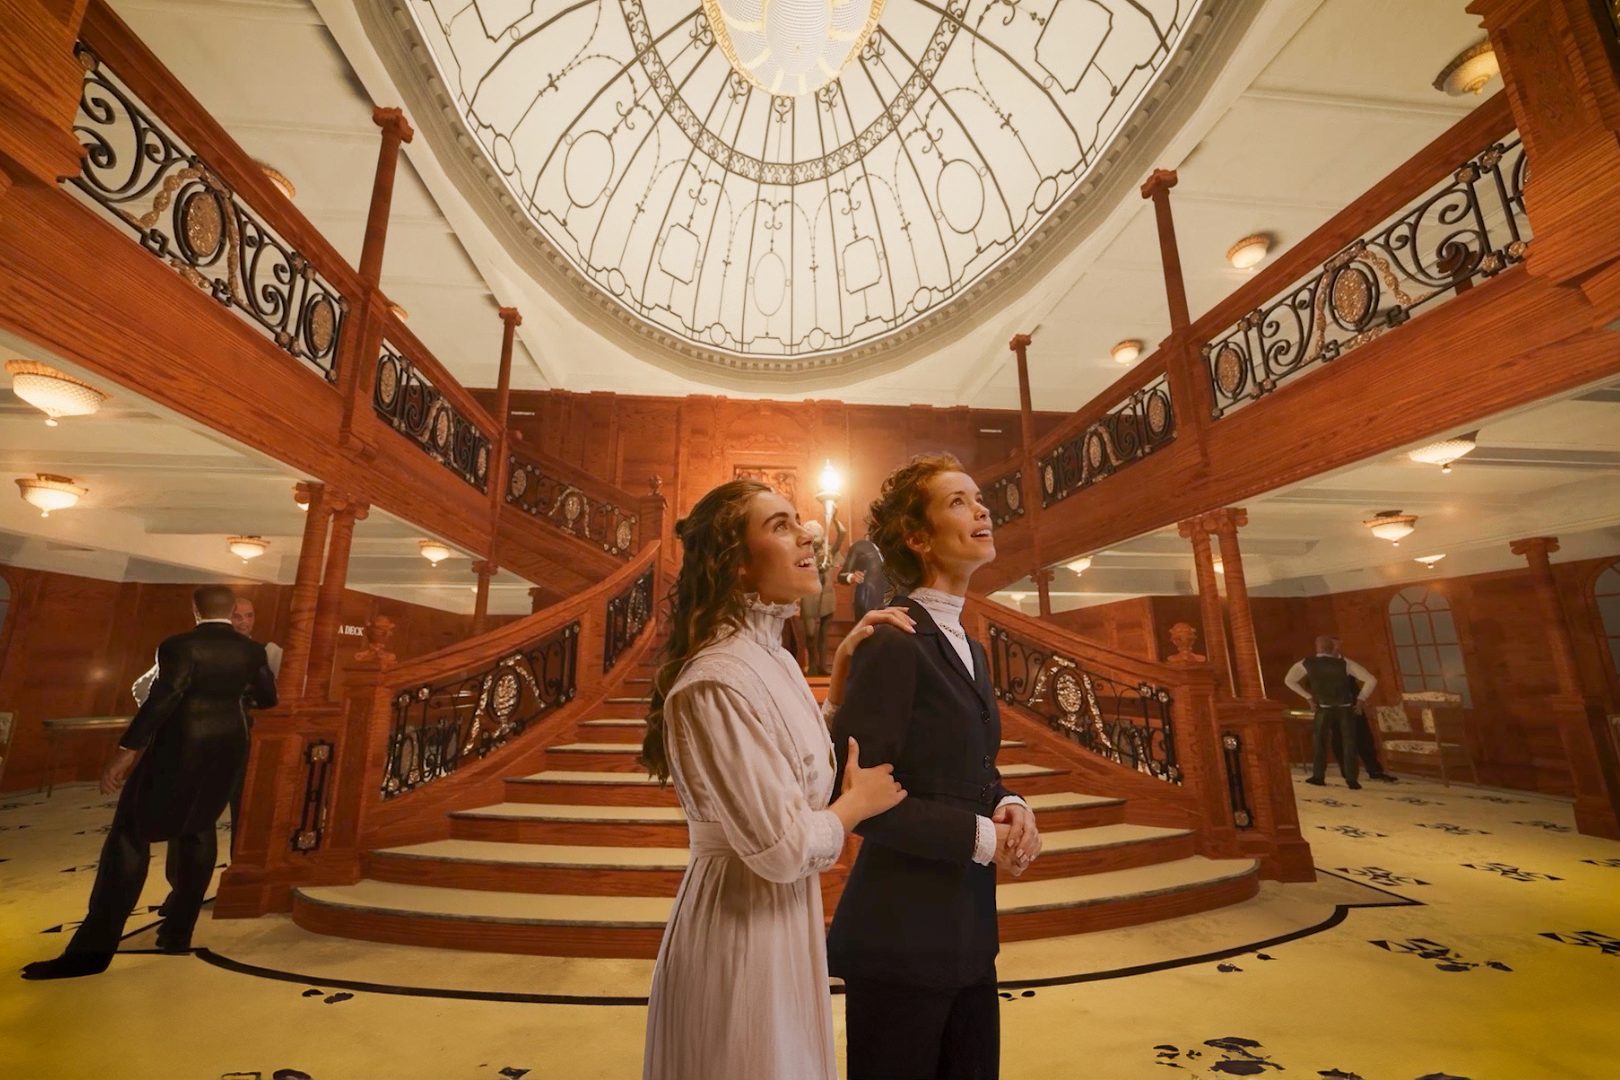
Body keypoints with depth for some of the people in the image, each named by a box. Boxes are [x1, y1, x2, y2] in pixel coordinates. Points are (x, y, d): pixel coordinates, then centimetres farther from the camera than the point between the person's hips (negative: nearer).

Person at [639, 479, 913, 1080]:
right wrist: (861, 801, -9)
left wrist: (843, 668, 2)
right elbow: (784, 847, -27)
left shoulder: (775, 658, 1)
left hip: (784, 916, 9)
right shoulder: (718, 681, -28)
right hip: (740, 926, -9)